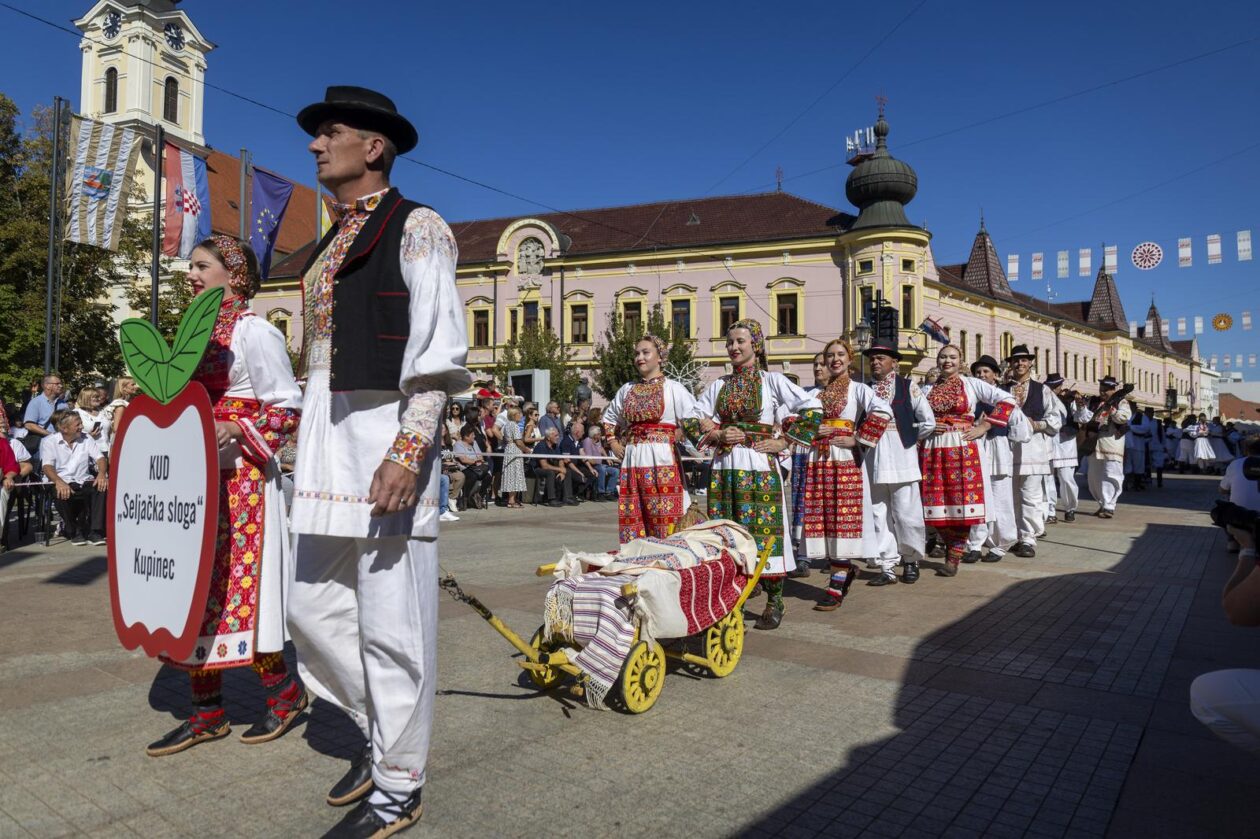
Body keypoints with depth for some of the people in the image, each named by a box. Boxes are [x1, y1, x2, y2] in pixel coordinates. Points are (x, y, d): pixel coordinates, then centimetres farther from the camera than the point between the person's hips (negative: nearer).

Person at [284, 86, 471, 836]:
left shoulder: (416, 228, -4)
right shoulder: (330, 245, 21)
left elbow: (441, 353, -13)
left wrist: (408, 450, -22)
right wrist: (314, 451, 20)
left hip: (387, 437, -9)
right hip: (327, 442, 9)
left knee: (390, 621, -1)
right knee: (314, 605, 13)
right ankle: (380, 730, 32)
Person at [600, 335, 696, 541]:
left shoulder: (672, 388, 1)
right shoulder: (627, 389, 15)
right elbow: (608, 418, 28)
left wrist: (676, 438, -8)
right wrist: (613, 443, 16)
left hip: (662, 461, -5)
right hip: (632, 460, 5)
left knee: (665, 520, -6)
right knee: (632, 520, 4)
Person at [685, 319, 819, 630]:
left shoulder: (772, 380, 1)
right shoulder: (719, 385, 12)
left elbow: (812, 408, -5)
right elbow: (692, 420, 13)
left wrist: (783, 442, -8)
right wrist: (717, 434, -5)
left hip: (759, 466, -4)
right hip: (724, 466, 4)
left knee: (764, 531, -4)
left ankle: (774, 602, 8)